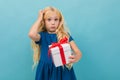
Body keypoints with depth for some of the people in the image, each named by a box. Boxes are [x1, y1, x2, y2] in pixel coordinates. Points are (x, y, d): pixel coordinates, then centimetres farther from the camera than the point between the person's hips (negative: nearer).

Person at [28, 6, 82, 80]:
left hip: (63, 70, 1)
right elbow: (31, 34, -24)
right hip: (46, 71, 0)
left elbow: (78, 52, -7)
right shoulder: (42, 36, -1)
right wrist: (39, 19, -10)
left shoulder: (65, 35, 0)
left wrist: (76, 57, -32)